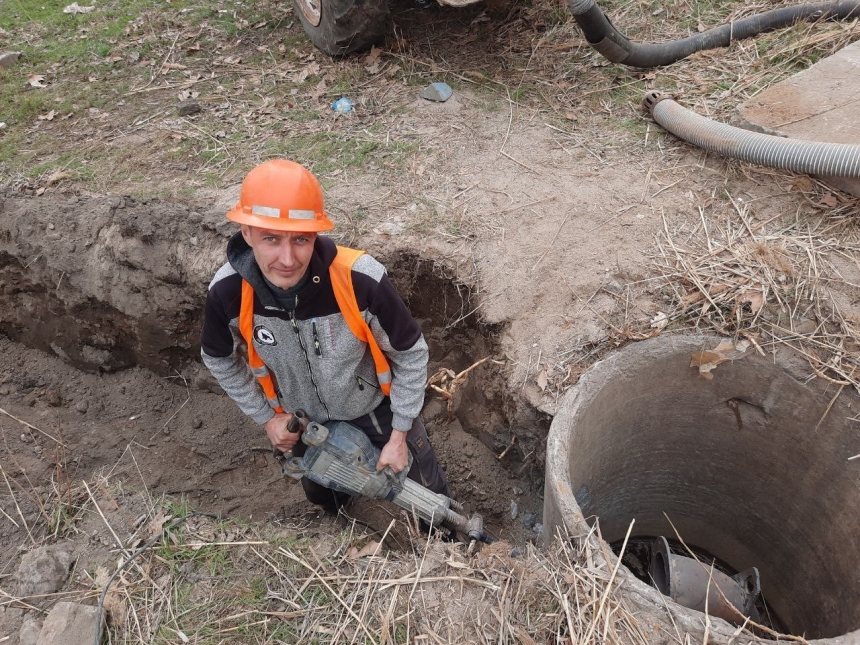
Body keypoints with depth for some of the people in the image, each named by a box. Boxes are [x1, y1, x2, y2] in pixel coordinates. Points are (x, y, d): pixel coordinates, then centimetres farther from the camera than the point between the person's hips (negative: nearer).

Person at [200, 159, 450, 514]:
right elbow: (220, 360, -5)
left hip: (377, 407, -2)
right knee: (321, 495, 31)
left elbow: (411, 354, -21)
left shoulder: (361, 281, -39)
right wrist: (265, 417, -1)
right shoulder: (227, 292, -30)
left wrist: (399, 435, -14)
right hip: (303, 421, 3)